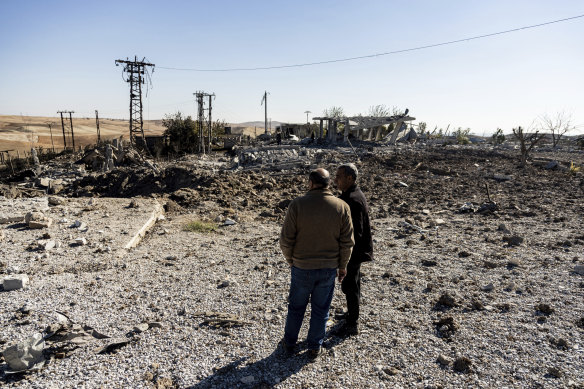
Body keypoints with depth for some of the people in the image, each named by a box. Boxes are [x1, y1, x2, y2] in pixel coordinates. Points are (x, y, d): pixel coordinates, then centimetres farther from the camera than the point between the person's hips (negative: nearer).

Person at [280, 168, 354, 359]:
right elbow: (347, 242, -4)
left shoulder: (297, 204, -14)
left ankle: (289, 343, 35)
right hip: (329, 268, 1)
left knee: (296, 307, 18)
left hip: (302, 267, -1)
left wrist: (290, 260, 6)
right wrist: (342, 265, 9)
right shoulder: (342, 207, -8)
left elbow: (286, 239, -11)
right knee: (321, 309, 17)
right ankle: (314, 347, 31)